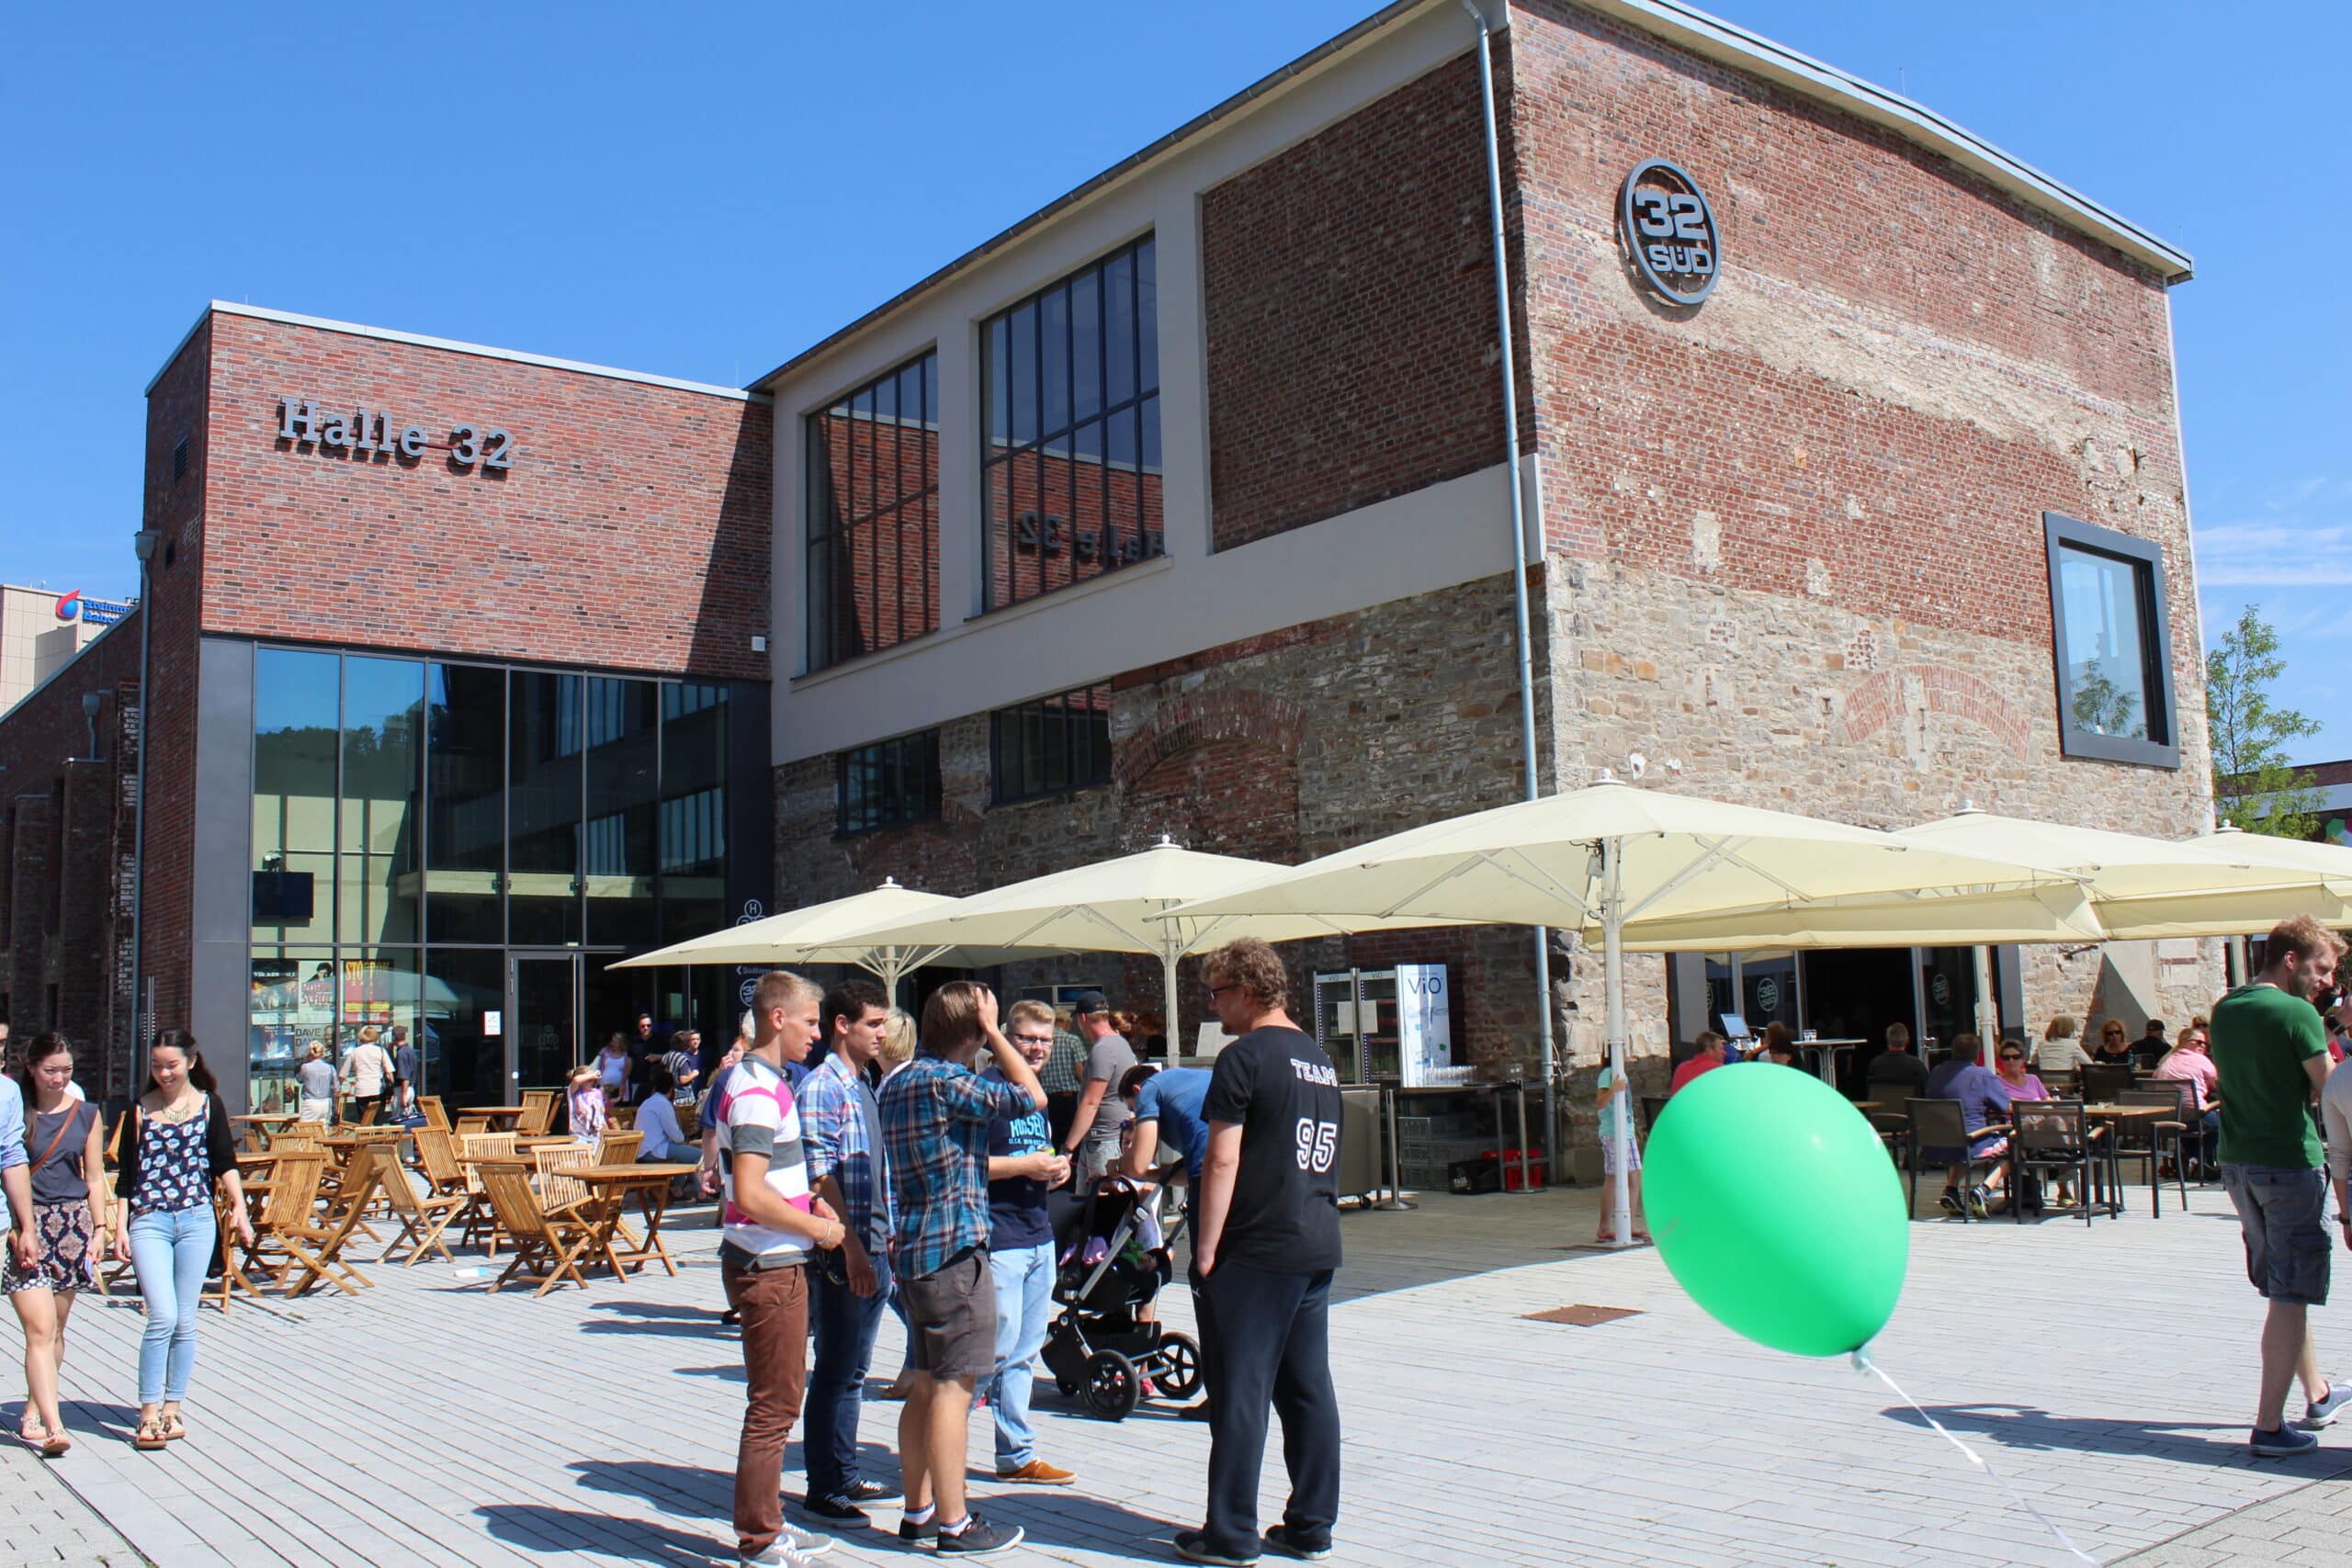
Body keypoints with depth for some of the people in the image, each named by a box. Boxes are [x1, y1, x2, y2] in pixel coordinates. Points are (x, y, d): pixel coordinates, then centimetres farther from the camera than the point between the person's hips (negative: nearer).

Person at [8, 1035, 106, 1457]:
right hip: (24, 1227, -3)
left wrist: (99, 1228, 5)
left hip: (72, 1226, 3)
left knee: (55, 1330, 10)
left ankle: (34, 1413, 25)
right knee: (39, 1328, -11)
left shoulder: (85, 1113, 8)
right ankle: (53, 1426, -15)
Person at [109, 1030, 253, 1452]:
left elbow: (225, 1162, 4)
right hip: (149, 1222, -1)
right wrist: (120, 1227, 2)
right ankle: (149, 1413, -3)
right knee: (163, 1316, -12)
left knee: (185, 1321, 5)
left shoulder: (209, 1105, 5)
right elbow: (126, 1173, 8)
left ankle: (172, 1409, 17)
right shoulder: (140, 1109, 6)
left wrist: (238, 1204, -11)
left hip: (197, 1220, 1)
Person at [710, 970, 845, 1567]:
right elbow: (750, 1196, -27)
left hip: (775, 1263, 11)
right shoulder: (757, 1092, -19)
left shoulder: (760, 1082, 13)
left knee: (775, 1403, 18)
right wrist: (818, 1227, -16)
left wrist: (814, 1206, 13)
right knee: (773, 1406, -1)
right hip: (769, 1269, -11)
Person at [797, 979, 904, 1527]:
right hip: (841, 1252, -9)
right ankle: (823, 1488, 10)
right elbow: (821, 1176, -19)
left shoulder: (864, 1087, 14)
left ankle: (846, 1476, 25)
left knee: (852, 1371, 16)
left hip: (873, 1249, 9)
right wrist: (852, 1248, -23)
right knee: (834, 1371, 0)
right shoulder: (821, 1086, -13)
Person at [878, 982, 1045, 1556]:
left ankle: (919, 1512, 22)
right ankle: (954, 1525, 4)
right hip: (954, 1249, -9)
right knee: (953, 1386, -3)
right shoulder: (946, 1080, -16)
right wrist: (993, 1031, -10)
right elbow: (1032, 1096, -16)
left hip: (913, 1247, 9)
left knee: (928, 1385, 15)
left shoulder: (898, 1081, 13)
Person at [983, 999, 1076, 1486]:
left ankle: (1017, 1455, 19)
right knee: (997, 1349, -6)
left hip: (1039, 1237, 8)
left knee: (1024, 1352, 12)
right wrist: (1025, 1165, -17)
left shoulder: (1039, 1096, 17)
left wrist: (1056, 1170, 7)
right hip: (998, 1240, -8)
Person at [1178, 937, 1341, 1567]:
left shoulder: (1244, 1056, -11)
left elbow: (1222, 1162, -15)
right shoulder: (1319, 1058, 14)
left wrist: (1206, 1251, -11)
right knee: (1309, 1387, 11)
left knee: (1239, 1392, -1)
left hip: (1256, 1250, -8)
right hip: (1319, 1247, 8)